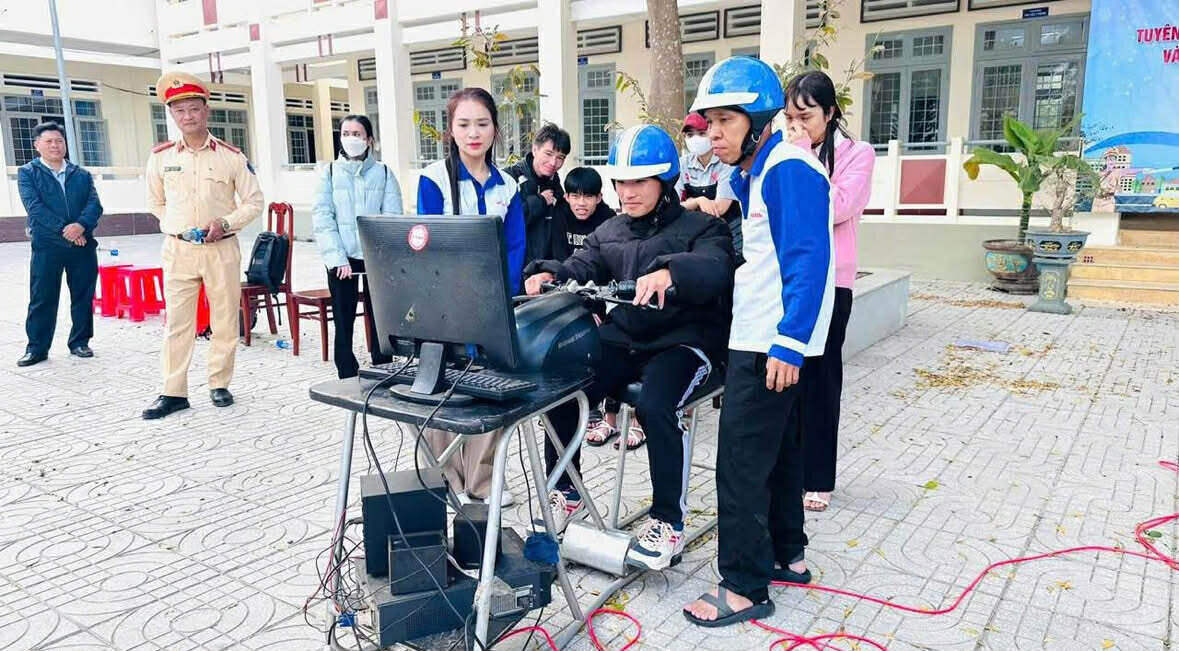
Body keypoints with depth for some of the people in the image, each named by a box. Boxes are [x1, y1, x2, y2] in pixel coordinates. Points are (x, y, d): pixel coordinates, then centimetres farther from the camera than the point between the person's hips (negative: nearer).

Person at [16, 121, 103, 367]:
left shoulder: (82, 175, 14)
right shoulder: (28, 173, 7)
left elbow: (94, 205, 2)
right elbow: (34, 206, -6)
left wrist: (81, 225, -17)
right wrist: (63, 230, -16)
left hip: (83, 243, 2)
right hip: (46, 245, -2)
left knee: (83, 296, 6)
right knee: (42, 298, 1)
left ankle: (80, 342, 18)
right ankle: (36, 348, 9)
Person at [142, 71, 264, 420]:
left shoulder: (232, 156, 0)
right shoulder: (160, 157, 5)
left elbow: (253, 202, 3)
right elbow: (155, 202, 19)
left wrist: (224, 223, -10)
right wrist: (175, 226, 6)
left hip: (221, 248, -1)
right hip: (178, 249, 1)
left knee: (224, 319, 5)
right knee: (177, 321, 2)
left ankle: (219, 384, 18)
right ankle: (173, 392, 7)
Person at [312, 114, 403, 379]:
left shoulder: (383, 172, 7)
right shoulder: (331, 172, 8)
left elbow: (392, 217, 1)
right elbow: (322, 217, 0)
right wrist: (337, 258, -10)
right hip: (342, 260, 0)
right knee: (343, 321, 2)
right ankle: (347, 379, 11)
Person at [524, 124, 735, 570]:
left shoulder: (699, 228, -2)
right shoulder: (609, 233, 17)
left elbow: (714, 269, -24)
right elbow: (581, 270, 4)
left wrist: (670, 271, -47)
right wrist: (550, 274, -21)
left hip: (682, 340, -5)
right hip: (623, 339, 5)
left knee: (655, 407, -32)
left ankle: (668, 520, -11)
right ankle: (564, 492, 9)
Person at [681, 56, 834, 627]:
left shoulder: (789, 170, -16)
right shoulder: (751, 172, 14)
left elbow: (809, 260, -22)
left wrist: (788, 344, -25)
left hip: (772, 344, -10)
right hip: (761, 339, 10)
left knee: (742, 463, -4)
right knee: (774, 450, 19)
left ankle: (745, 586, 8)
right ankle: (787, 554, 33)